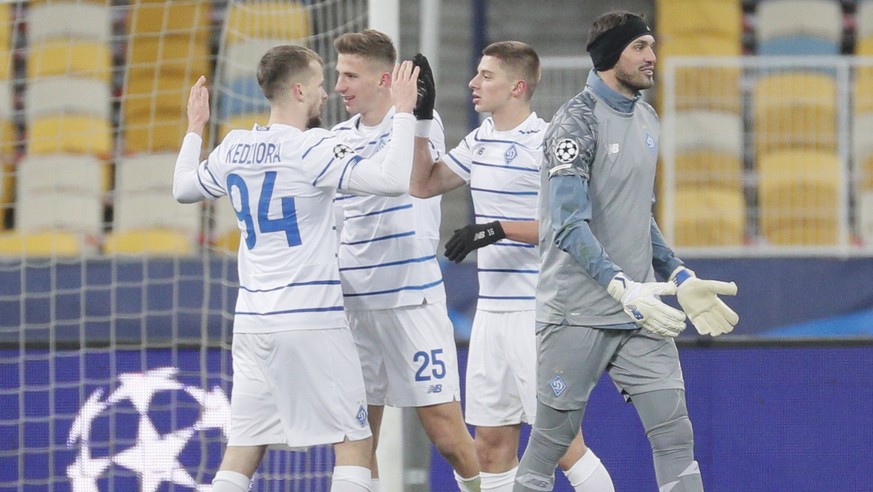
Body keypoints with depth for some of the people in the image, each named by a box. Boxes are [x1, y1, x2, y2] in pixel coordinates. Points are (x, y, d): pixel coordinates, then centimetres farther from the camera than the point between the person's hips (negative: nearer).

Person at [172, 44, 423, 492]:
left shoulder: (233, 149, 7)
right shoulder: (313, 149, -12)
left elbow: (182, 188, 25)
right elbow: (393, 180, -21)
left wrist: (194, 129, 39)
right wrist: (403, 113, -11)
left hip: (253, 319, 6)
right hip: (312, 320, -6)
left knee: (244, 447, 7)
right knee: (354, 442, 1)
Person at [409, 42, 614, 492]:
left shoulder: (545, 142, -12)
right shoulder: (480, 141, 13)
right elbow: (423, 184, 21)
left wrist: (498, 230, -23)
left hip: (537, 312, -8)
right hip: (492, 310, 8)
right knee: (491, 447, 7)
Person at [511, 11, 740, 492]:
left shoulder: (645, 118, 12)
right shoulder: (577, 120, -13)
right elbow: (568, 224, -22)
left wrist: (679, 277, 14)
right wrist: (622, 286, -34)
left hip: (639, 309, 7)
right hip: (576, 315, -7)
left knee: (675, 434, -3)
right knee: (550, 440, 0)